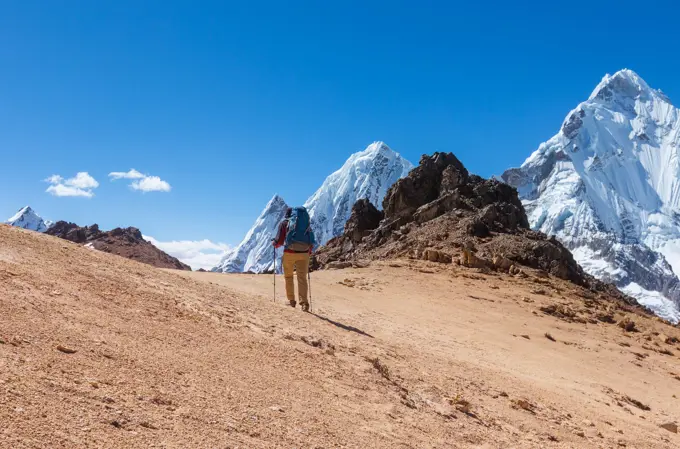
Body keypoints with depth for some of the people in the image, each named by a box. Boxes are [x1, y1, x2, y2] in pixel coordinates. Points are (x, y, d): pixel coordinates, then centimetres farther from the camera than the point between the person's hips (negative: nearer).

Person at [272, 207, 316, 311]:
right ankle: (304, 302, -14)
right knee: (302, 278, 3)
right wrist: (309, 251, 24)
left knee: (288, 276, 16)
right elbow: (312, 240, 9)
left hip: (290, 252, -2)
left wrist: (275, 244, 21)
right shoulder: (306, 223, 13)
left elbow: (279, 240, 0)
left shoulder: (285, 222, 4)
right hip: (304, 253, 2)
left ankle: (291, 300, 20)